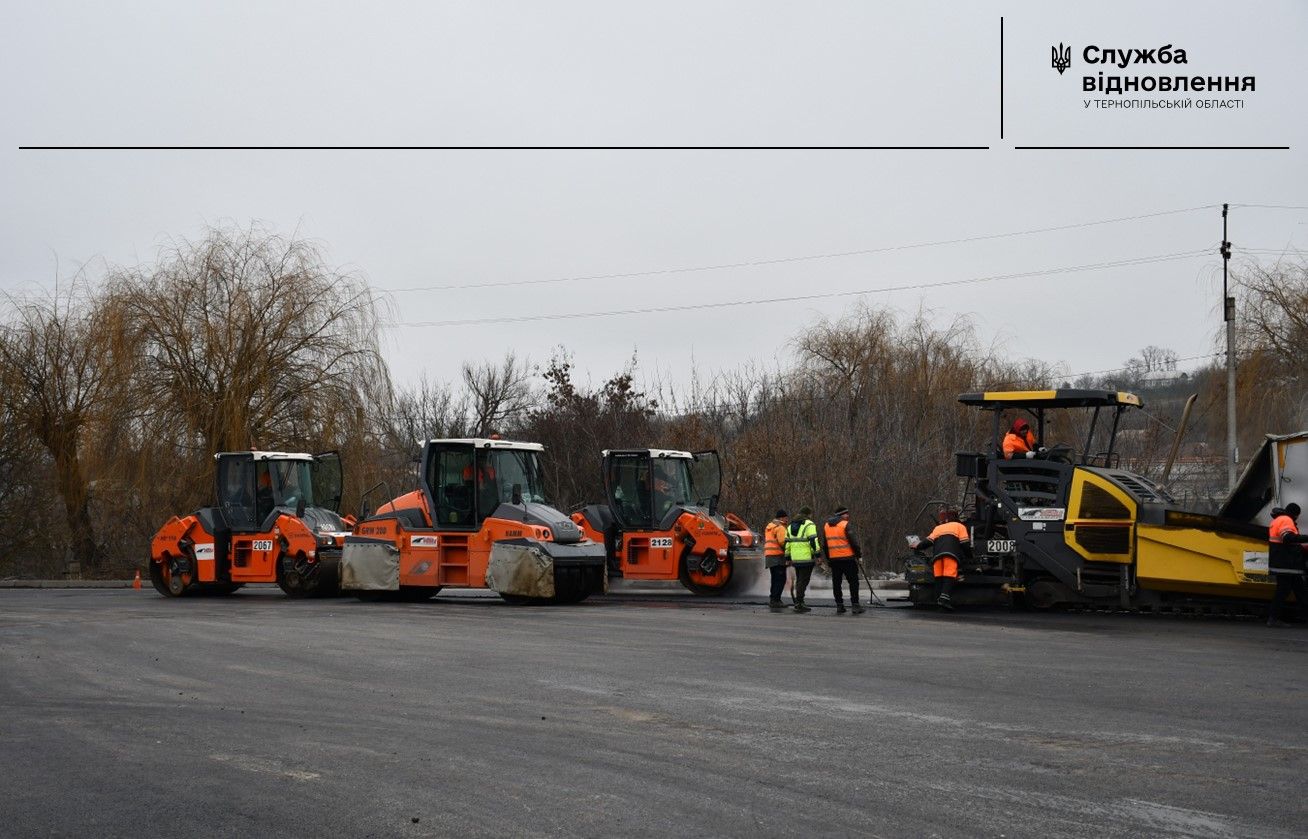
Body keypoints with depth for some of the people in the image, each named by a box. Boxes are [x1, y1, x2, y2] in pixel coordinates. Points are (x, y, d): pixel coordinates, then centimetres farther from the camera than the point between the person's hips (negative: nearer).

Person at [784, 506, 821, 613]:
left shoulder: (790, 526, 18)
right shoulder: (809, 525, -5)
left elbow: (787, 543, 18)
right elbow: (813, 540, -14)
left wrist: (788, 558, 21)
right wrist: (818, 555, -12)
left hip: (795, 559, 7)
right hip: (807, 557, -7)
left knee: (799, 580, 16)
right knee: (803, 581, -6)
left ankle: (799, 603, 18)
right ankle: (799, 603, -11)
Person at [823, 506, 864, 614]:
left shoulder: (826, 525, 12)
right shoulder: (845, 525, -9)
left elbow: (825, 544, 17)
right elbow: (853, 541, -11)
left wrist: (828, 559, 23)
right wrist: (859, 555, -2)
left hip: (833, 559, 5)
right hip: (847, 558, -5)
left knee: (836, 583, 10)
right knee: (853, 582, 1)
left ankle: (839, 606, 8)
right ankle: (855, 605, -3)